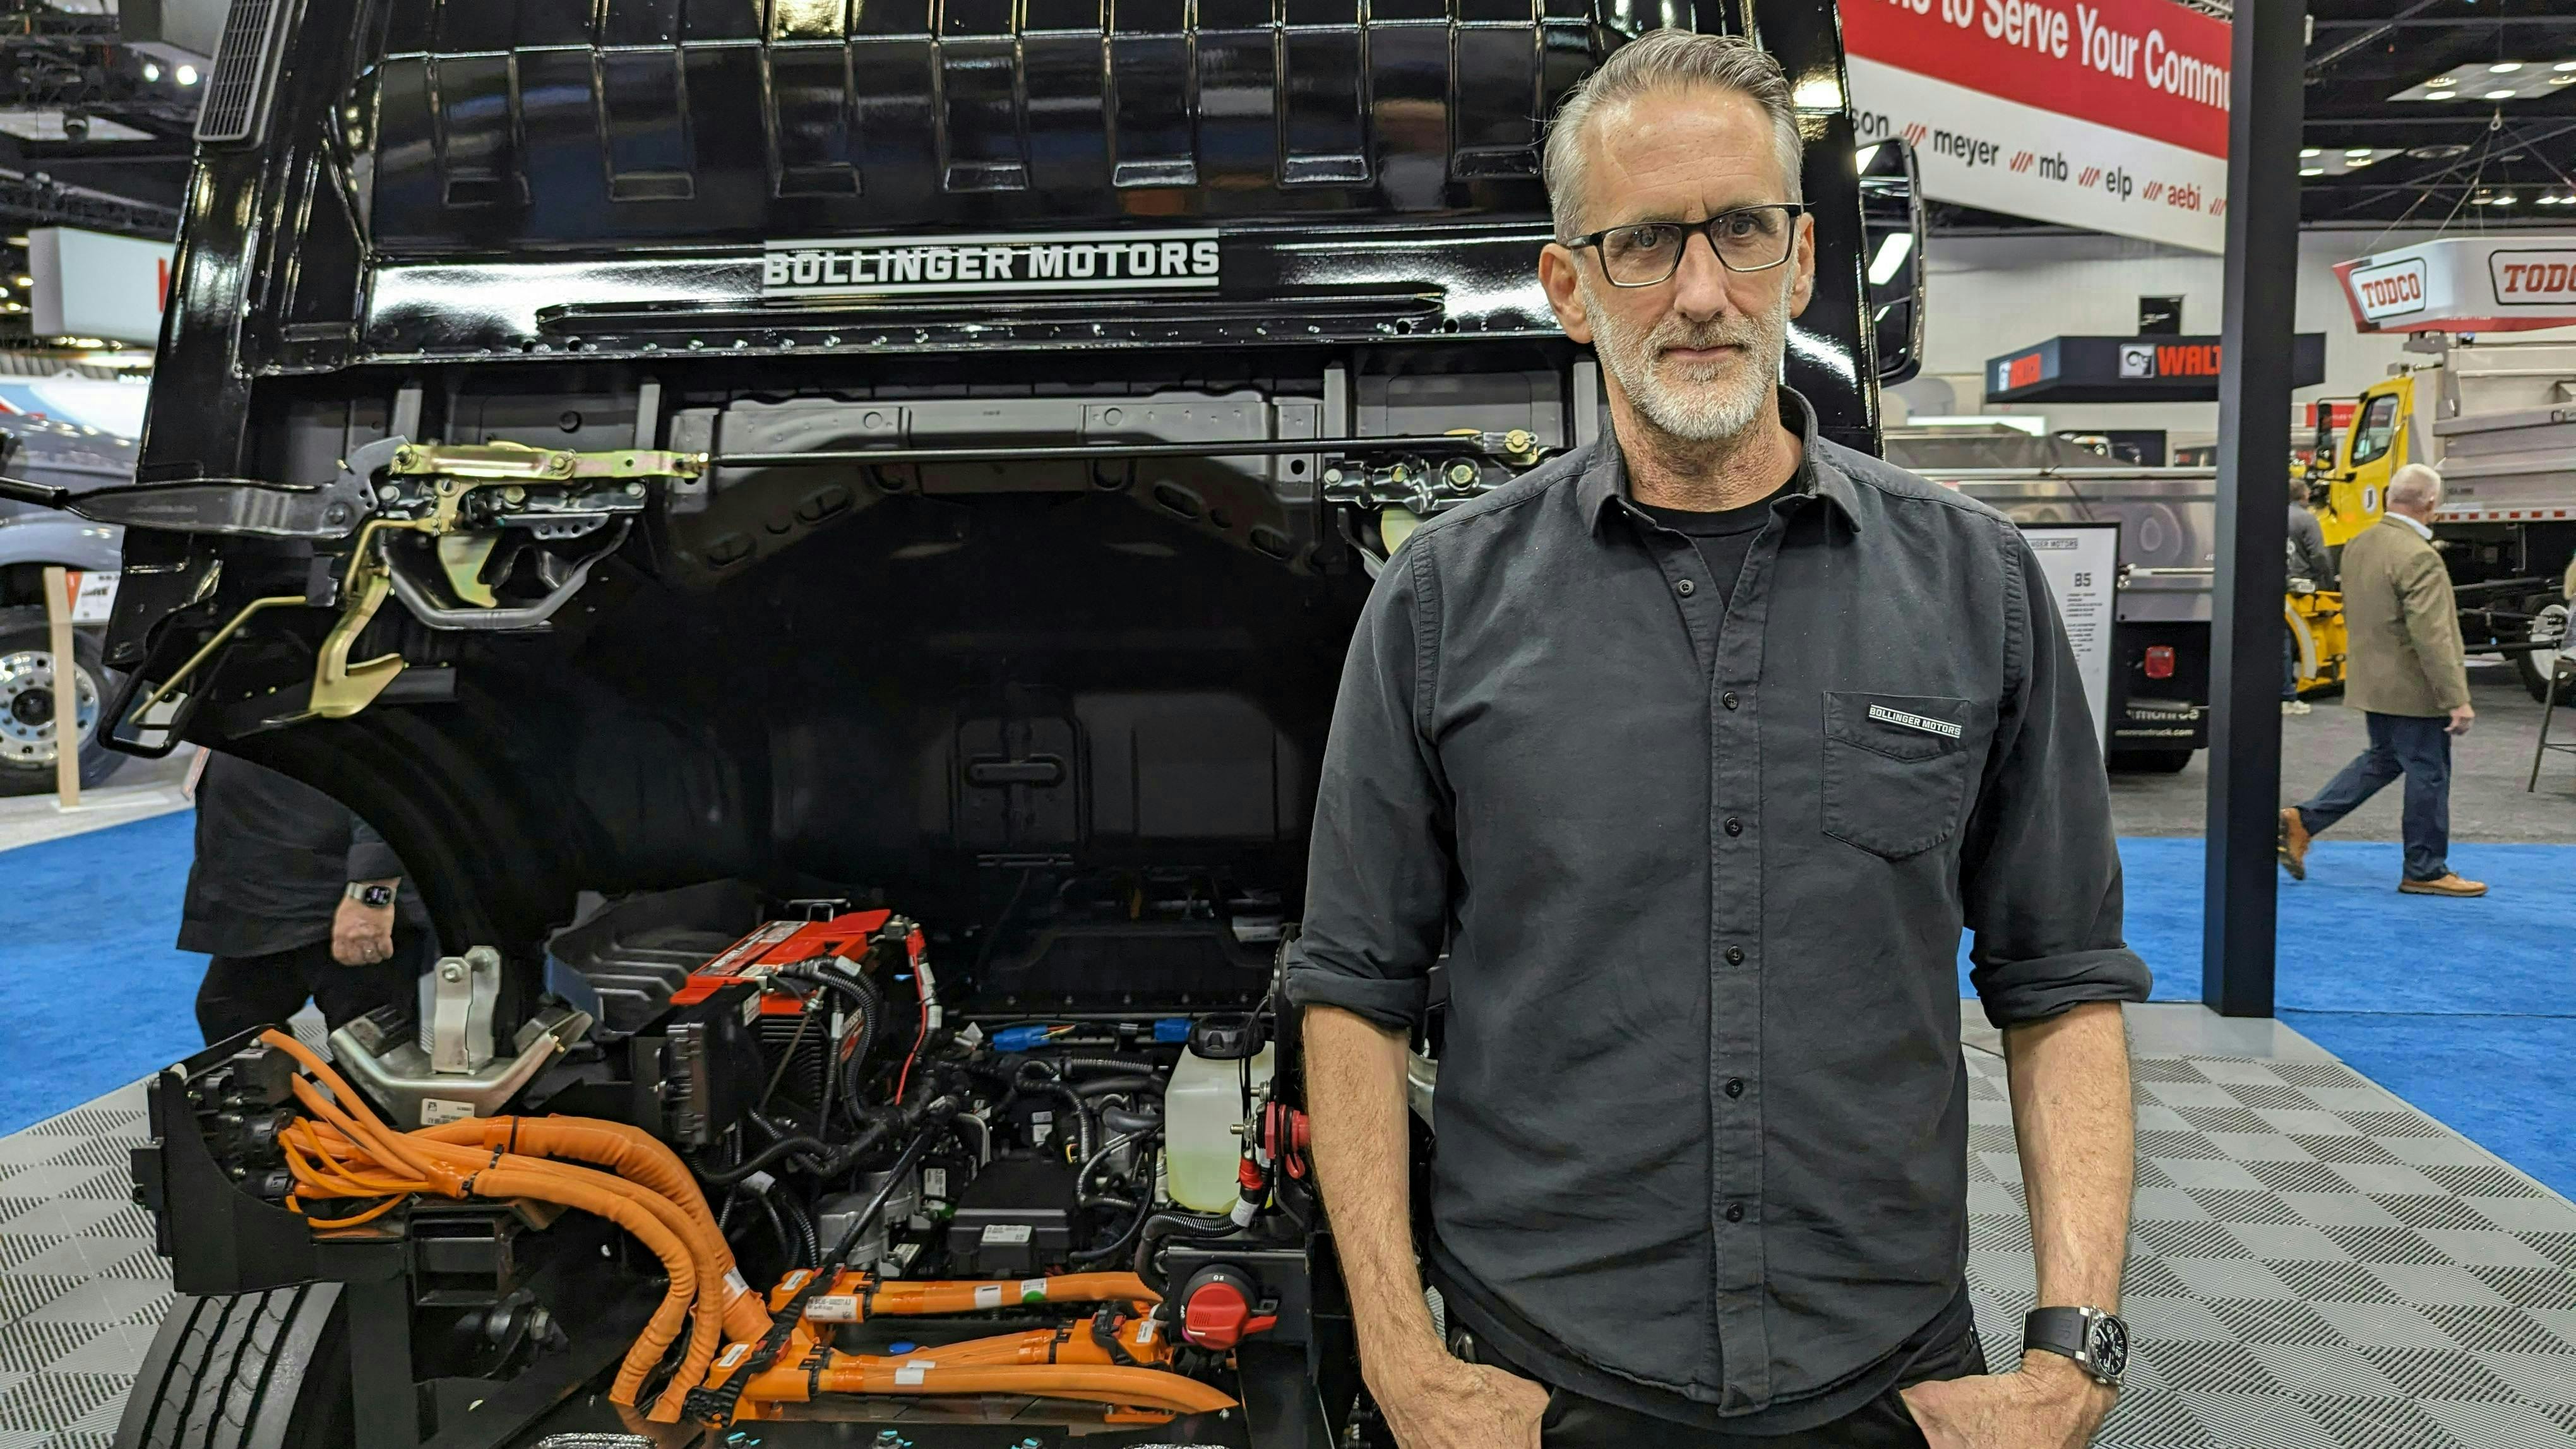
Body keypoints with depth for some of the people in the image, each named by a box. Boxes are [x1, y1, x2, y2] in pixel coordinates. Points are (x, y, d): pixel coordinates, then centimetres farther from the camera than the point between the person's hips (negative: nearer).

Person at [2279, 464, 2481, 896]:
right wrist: (2457, 699, -21)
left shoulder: (2358, 545, 5)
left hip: (2372, 682, 8)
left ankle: (2302, 820, 12)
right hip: (2413, 689, -8)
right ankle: (2426, 870, 15)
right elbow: (2432, 637, -25)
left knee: (2383, 759, 21)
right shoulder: (2419, 558, -23)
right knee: (2428, 774, 4)